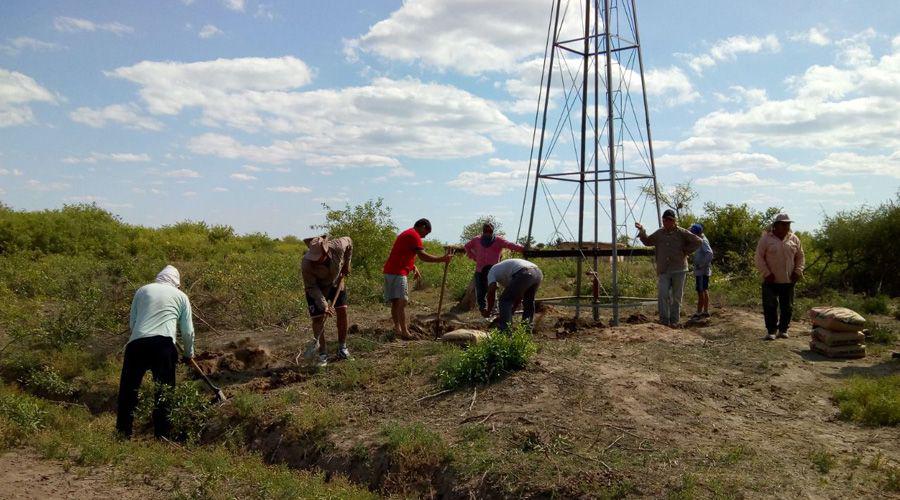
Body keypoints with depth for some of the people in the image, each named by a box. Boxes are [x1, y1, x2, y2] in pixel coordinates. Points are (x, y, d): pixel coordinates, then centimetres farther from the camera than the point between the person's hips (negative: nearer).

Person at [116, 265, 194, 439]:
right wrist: (189, 353, 30)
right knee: (164, 392, 7)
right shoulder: (181, 296, 17)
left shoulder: (143, 290, 20)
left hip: (137, 342, 1)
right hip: (164, 345, -1)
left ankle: (123, 432, 13)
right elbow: (188, 331, 15)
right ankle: (162, 435, 9)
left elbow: (131, 322, 19)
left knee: (128, 388, 10)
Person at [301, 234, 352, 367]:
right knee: (318, 318, -8)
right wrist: (324, 306, -33)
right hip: (316, 287, -2)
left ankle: (342, 347, 16)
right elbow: (311, 288, -27)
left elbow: (349, 241, -7)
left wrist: (346, 264, -3)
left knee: (342, 311, -1)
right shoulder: (306, 263, -37)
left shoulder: (338, 247, -33)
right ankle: (322, 354, 2)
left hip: (336, 282, 3)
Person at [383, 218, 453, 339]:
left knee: (395, 301, 11)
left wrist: (414, 267, 13)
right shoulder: (414, 235, -8)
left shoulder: (406, 233, 25)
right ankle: (404, 332, -18)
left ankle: (397, 328, 14)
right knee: (402, 301, -14)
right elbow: (422, 255, -18)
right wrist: (442, 259, -16)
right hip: (398, 272, -10)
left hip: (390, 271, 10)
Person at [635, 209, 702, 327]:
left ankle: (674, 321, 13)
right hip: (664, 270, 2)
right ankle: (664, 320, -10)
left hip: (678, 269, -2)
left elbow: (697, 242, -2)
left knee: (677, 297, 6)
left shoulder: (681, 232, -1)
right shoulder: (659, 233, 9)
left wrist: (686, 252, -4)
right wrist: (641, 231, 11)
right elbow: (647, 241, 24)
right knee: (663, 294, -12)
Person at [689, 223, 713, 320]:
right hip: (701, 271, 10)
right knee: (704, 291, 15)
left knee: (701, 291, -6)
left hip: (702, 271, -10)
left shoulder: (703, 241, -16)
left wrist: (702, 265, -23)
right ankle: (706, 311, 22)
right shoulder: (701, 240, 13)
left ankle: (699, 313, -4)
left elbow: (709, 253, -29)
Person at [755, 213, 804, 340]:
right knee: (770, 306, -3)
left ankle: (783, 329, 20)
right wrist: (766, 273, -12)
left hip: (788, 280, 4)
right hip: (771, 281, -3)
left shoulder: (794, 239, 8)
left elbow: (800, 257, 15)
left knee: (787, 307, 8)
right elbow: (759, 257, -5)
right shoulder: (766, 238, -4)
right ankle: (771, 331, 6)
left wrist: (798, 271, 1)